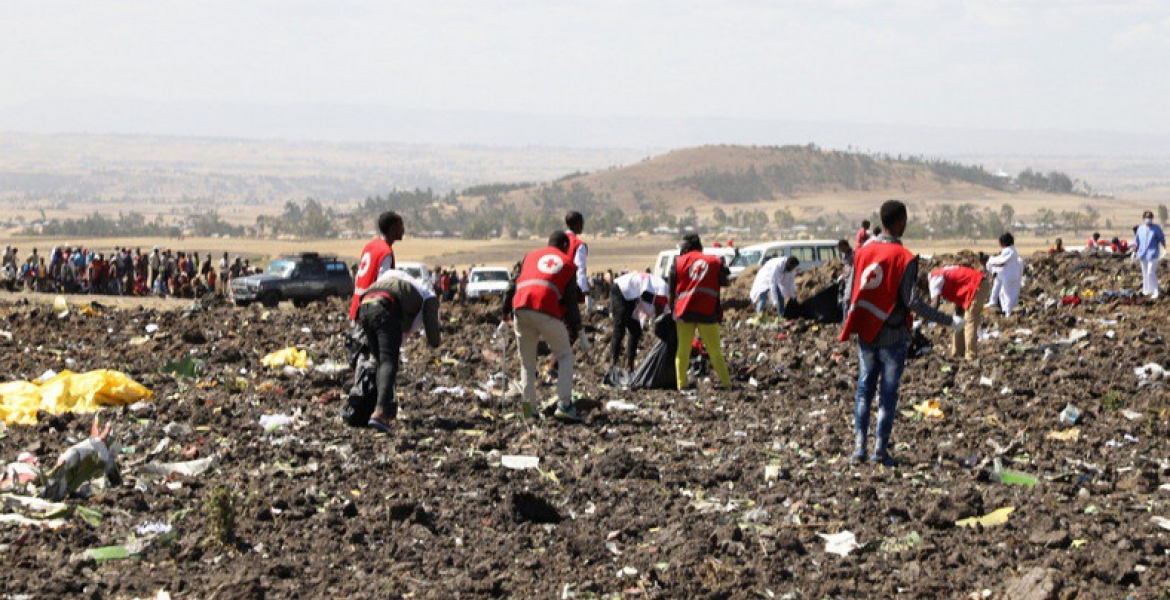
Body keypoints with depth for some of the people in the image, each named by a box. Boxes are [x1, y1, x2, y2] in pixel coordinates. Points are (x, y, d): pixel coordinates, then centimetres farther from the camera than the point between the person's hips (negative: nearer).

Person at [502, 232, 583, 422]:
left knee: (527, 361, 17)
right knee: (565, 356, 12)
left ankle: (529, 404, 8)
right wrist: (575, 328, 18)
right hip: (548, 312, -3)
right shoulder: (568, 264, 18)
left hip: (521, 311, 3)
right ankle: (564, 404, 0)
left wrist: (506, 311, 23)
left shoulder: (531, 256, 25)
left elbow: (513, 283, 19)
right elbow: (570, 301, 13)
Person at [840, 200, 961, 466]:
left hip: (866, 335, 4)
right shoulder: (904, 258, -13)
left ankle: (859, 447, 6)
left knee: (864, 389, 11)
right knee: (888, 393, 4)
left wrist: (847, 327, 21)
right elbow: (912, 301, -17)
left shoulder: (863, 252, 2)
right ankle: (880, 450, 5)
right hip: (893, 336, -4)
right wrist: (948, 320, -12)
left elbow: (851, 293, 7)